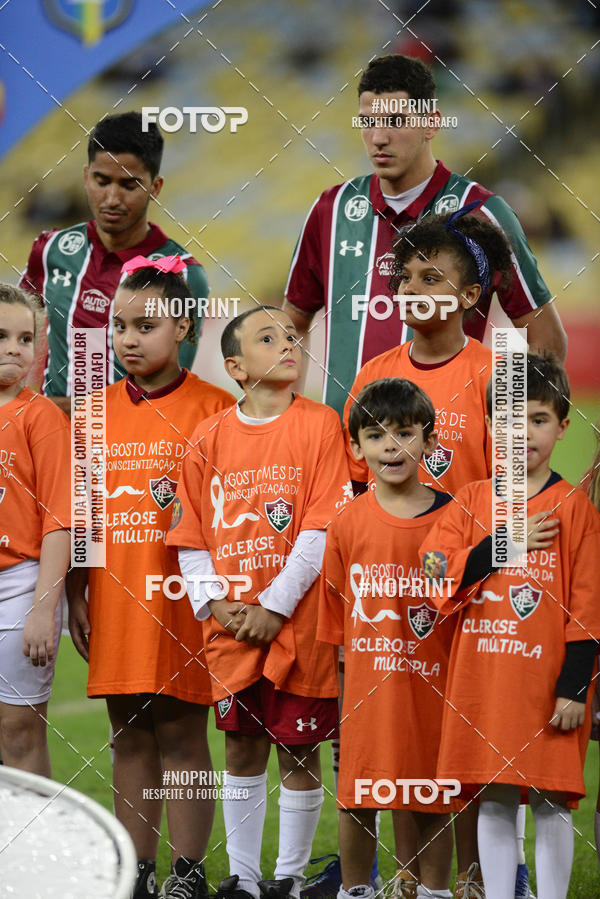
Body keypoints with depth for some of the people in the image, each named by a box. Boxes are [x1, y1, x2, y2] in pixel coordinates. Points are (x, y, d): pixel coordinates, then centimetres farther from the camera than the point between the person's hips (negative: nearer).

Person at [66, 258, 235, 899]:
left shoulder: (212, 407, -3)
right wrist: (76, 597, 9)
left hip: (180, 597, -4)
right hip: (115, 598, 4)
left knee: (181, 731, 0)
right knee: (130, 736, 9)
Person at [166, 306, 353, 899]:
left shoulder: (318, 425, -5)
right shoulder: (211, 437, 5)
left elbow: (323, 529, -10)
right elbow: (190, 537, 8)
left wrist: (275, 607, -13)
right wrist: (216, 604, -5)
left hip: (296, 622, -3)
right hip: (230, 625, 3)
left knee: (298, 749, 4)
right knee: (241, 748, 9)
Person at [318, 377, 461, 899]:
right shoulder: (348, 525, 1)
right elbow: (336, 622, 7)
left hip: (432, 683, -1)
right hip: (365, 684, 1)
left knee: (433, 803, 6)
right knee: (357, 798, 8)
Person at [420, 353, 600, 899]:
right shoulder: (472, 501, 8)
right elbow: (436, 573, -4)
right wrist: (503, 544, -12)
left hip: (546, 679, -3)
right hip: (482, 679, 3)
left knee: (551, 802, 1)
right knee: (493, 801, 8)